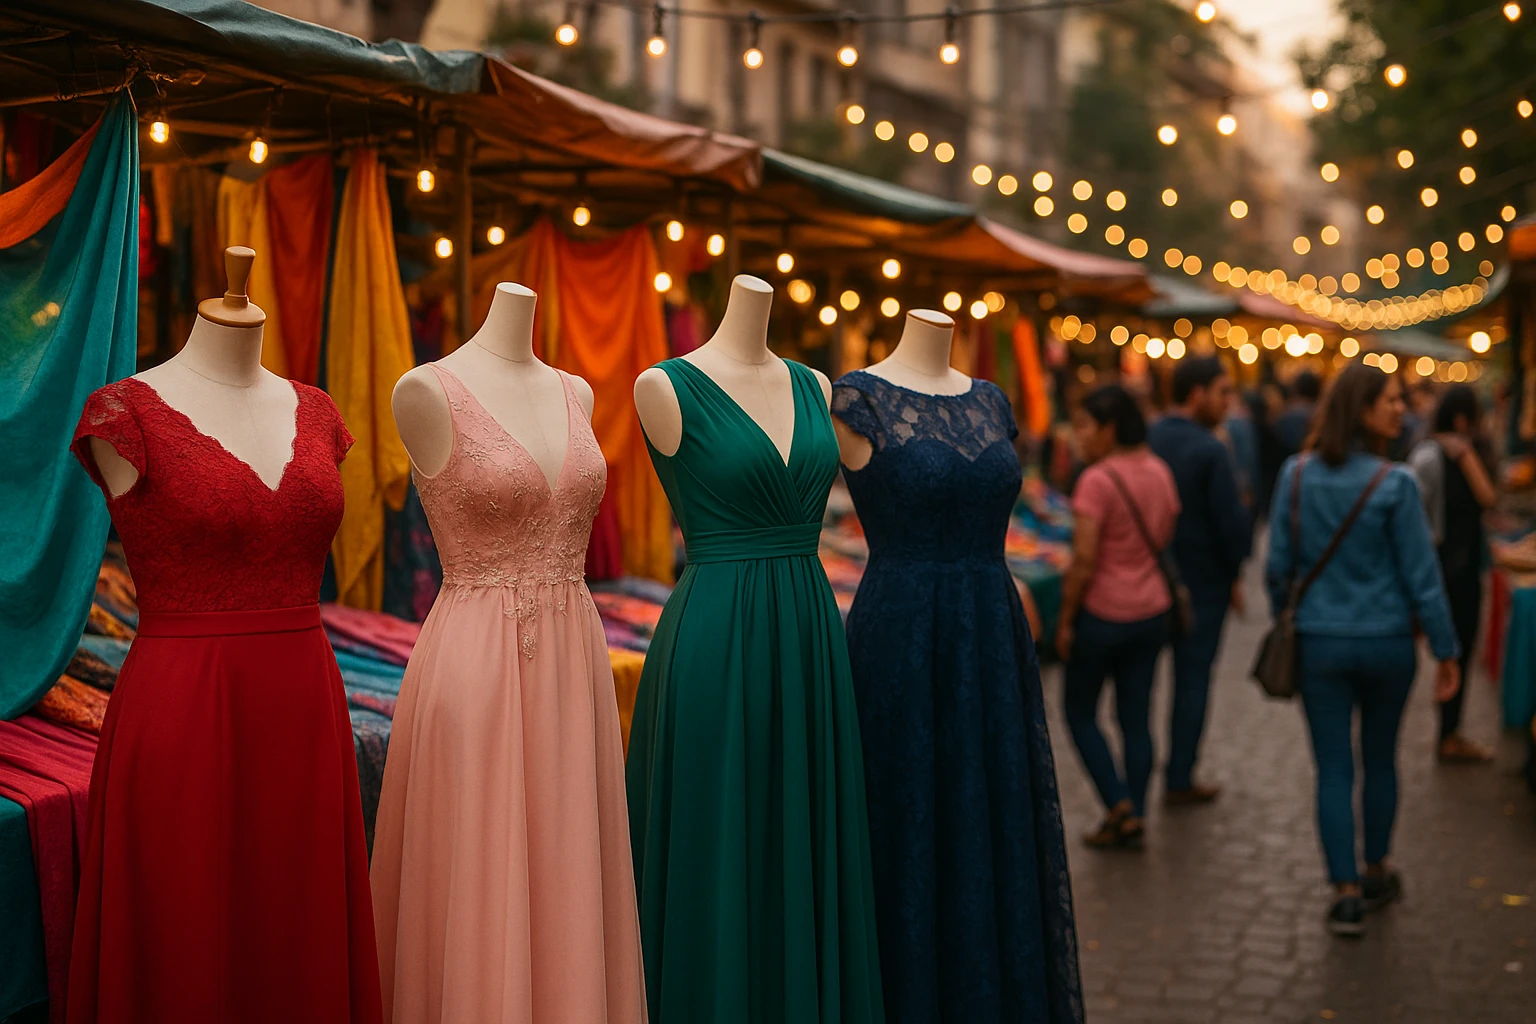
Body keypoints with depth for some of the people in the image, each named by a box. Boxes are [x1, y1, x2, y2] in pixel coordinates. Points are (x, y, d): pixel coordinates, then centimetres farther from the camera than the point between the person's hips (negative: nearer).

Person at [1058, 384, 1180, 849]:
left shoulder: (1098, 480, -19)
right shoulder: (1159, 473, 5)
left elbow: (1084, 559, -20)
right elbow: (1165, 541, 12)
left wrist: (1065, 620, -12)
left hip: (1103, 613, -7)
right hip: (1152, 610, 7)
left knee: (1080, 712, 9)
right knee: (1136, 718, 11)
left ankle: (1120, 805, 2)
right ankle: (1135, 817, 15)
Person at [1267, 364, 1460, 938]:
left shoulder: (1296, 475, -4)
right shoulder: (1394, 484, -14)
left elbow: (1278, 565, 1)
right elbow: (1421, 576, -11)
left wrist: (1285, 622, 17)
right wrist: (1446, 652, -2)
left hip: (1320, 643, 1)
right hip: (1387, 642, -1)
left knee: (1334, 769, 6)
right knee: (1380, 761, 18)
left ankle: (1347, 894, 4)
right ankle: (1376, 874, 33)